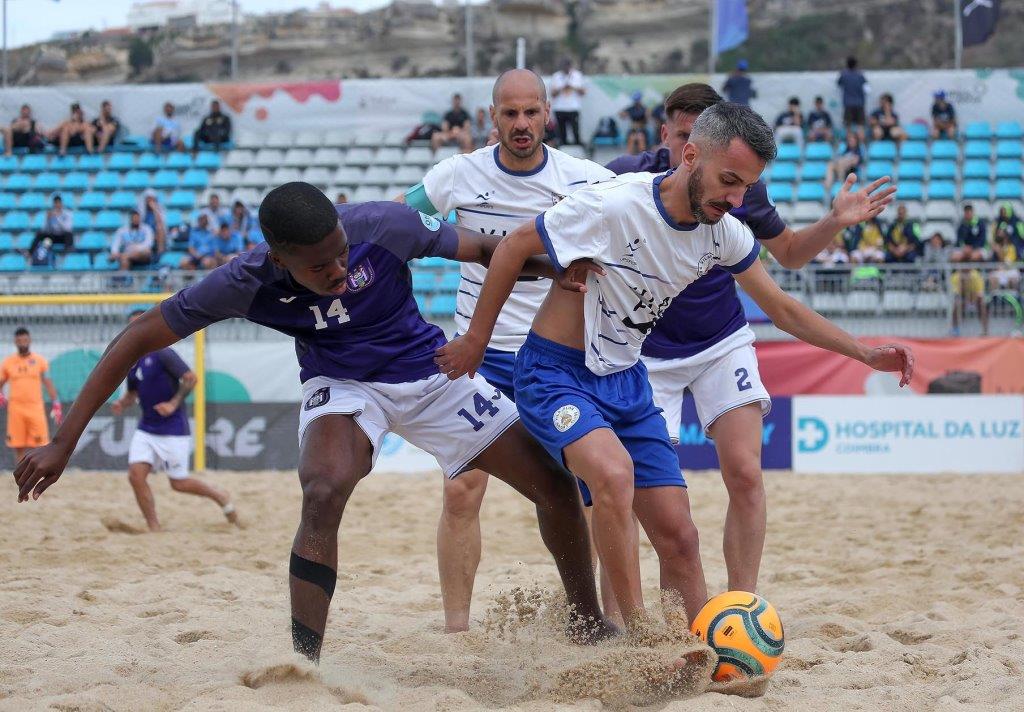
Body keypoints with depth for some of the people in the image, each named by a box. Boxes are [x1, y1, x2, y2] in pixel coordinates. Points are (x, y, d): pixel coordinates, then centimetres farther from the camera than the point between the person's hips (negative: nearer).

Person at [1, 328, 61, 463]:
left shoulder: (39, 361, 6)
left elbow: (48, 384, 5)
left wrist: (55, 404, -3)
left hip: (36, 408, -1)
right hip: (15, 410, 1)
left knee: (41, 446, -7)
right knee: (19, 448, 1)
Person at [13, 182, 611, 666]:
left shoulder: (385, 226, -29)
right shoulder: (247, 282, -29)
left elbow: (487, 250, -12)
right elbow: (140, 337, -21)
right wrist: (64, 444, -23)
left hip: (431, 371, 2)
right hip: (342, 383, -2)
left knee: (557, 487, 0)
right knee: (324, 494, -34)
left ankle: (590, 629, 24)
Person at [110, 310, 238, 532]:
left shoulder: (162, 354, -12)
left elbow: (190, 378, -15)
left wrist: (173, 404, -25)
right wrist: (121, 404, 1)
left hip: (172, 429, -7)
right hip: (146, 429, 7)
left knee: (179, 483, -1)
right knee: (136, 474, -10)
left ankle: (219, 496, 25)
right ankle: (154, 529, -1)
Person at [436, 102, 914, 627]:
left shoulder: (724, 232, -3)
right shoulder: (613, 206, -24)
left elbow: (783, 310, 11)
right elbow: (514, 247, -12)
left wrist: (865, 354, 4)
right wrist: (476, 340, -4)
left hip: (626, 381, 7)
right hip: (556, 373, -7)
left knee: (678, 537, 2)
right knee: (614, 473, -34)